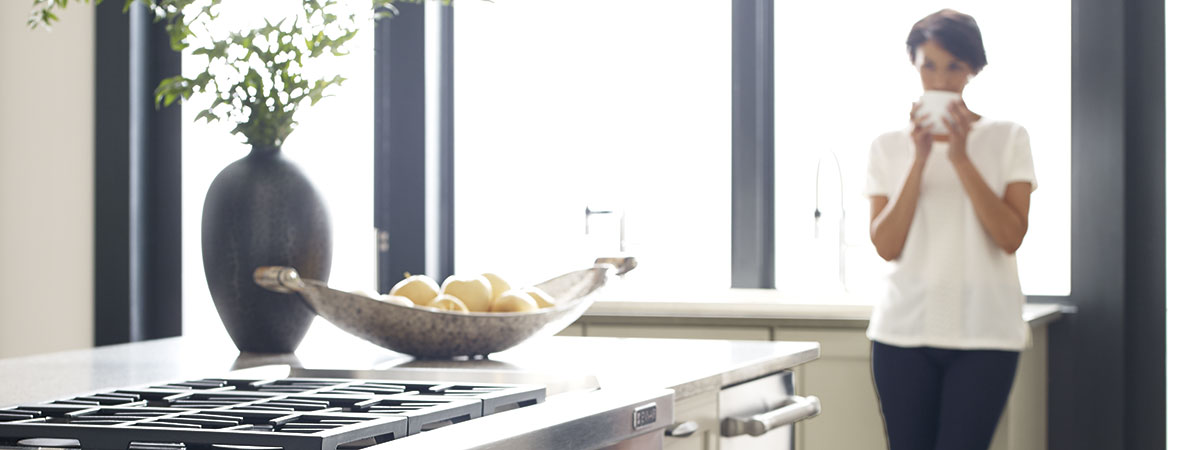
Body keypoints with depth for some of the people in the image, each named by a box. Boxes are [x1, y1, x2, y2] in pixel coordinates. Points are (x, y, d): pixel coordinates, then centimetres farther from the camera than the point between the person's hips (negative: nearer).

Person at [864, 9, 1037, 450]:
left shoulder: (1007, 139, 5)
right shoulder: (890, 146, 8)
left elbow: (1011, 236, -7)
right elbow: (886, 245, -2)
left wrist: (961, 158, -12)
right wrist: (919, 160, -9)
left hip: (982, 332, -2)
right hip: (905, 328, 2)